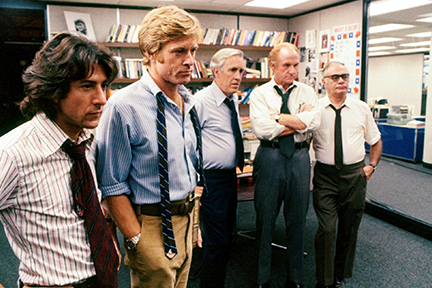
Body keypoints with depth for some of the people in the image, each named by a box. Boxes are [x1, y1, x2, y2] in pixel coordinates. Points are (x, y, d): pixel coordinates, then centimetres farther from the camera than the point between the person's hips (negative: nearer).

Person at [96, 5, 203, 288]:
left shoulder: (188, 102, 3)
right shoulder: (124, 106, -21)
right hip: (152, 224, -7)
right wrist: (137, 241, -17)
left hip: (186, 219, 7)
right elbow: (113, 186, -18)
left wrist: (191, 211, 14)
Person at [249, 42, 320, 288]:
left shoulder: (307, 92, 9)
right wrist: (298, 121, -10)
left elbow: (313, 122, -10)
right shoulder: (259, 94, 2)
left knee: (298, 220, 12)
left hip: (299, 158, 2)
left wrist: (277, 116, -9)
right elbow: (261, 128, -15)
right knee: (265, 220, 7)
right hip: (270, 157, -2)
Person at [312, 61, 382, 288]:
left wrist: (371, 166, 6)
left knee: (349, 230, 12)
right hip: (325, 175, -2)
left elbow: (376, 141, 18)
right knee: (326, 229, -7)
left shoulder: (361, 108, 5)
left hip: (355, 175, 3)